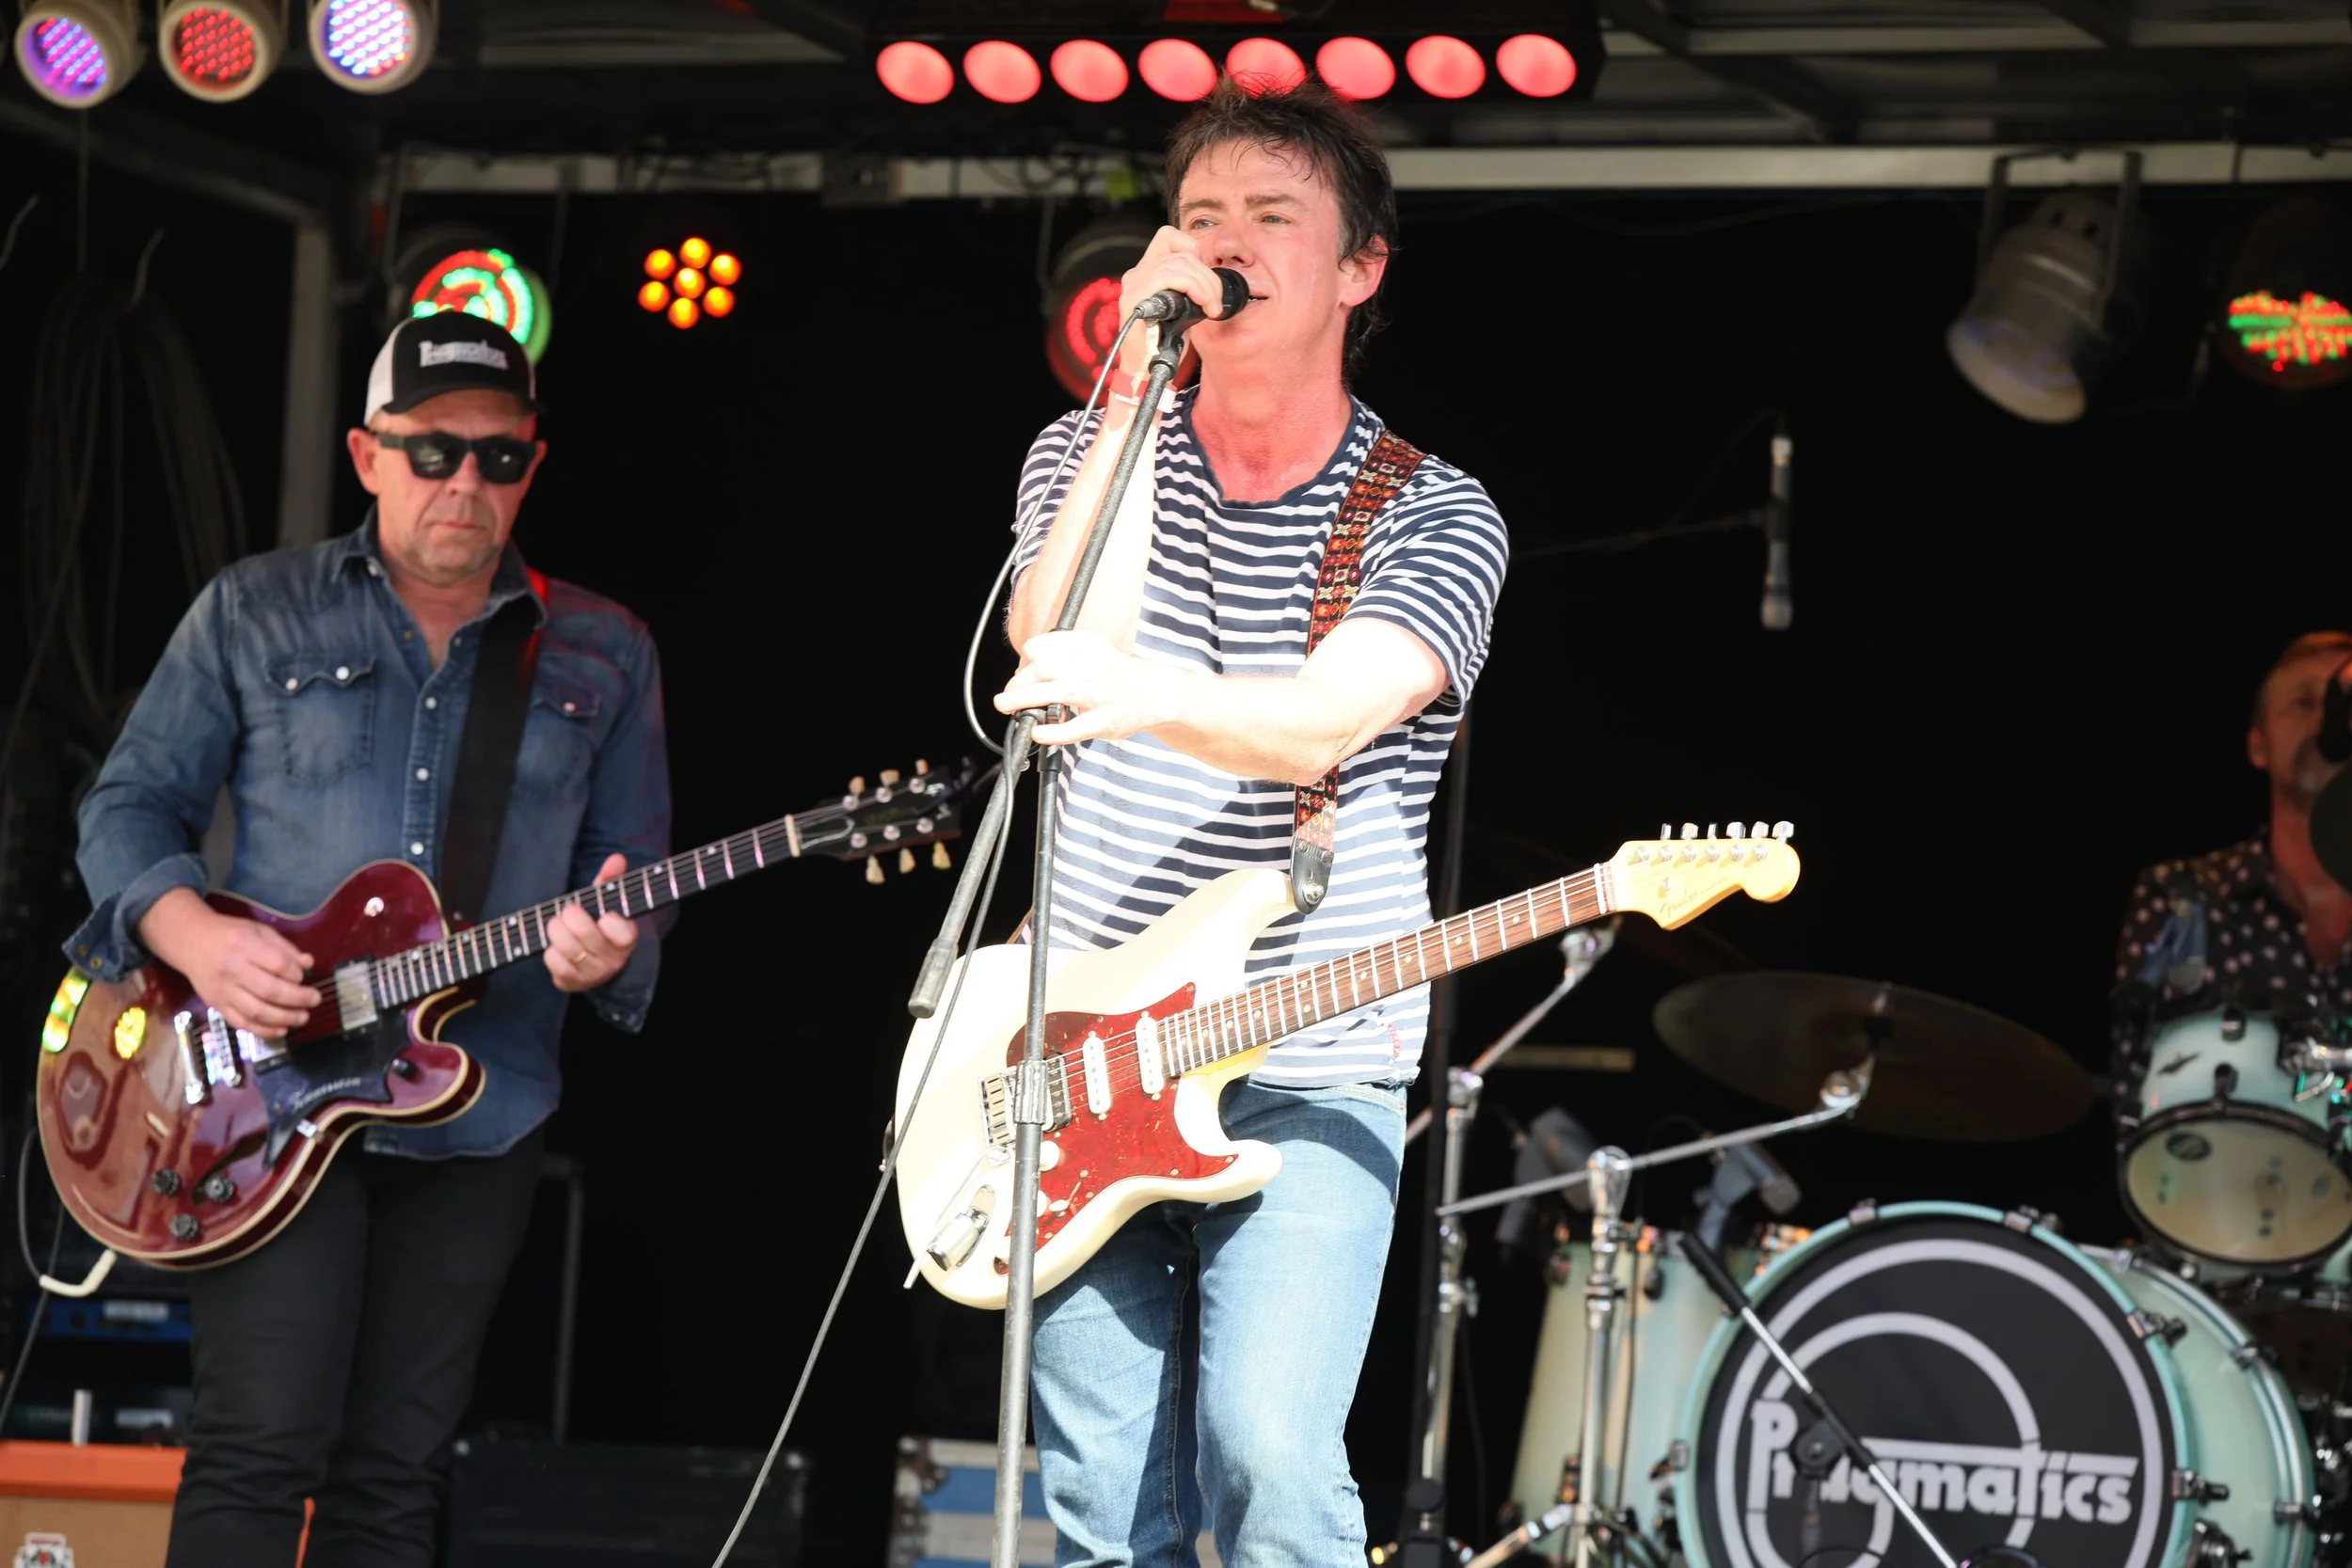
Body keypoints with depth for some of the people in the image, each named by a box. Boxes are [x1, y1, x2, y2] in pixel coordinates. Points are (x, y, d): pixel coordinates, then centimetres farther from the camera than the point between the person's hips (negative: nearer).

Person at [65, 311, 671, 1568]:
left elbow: (634, 869, 12)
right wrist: (197, 939, -12)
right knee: (263, 1443, -13)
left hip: (478, 1124, 3)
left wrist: (608, 949, -12)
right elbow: (129, 803, 7)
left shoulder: (603, 656, 12)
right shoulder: (253, 614, 6)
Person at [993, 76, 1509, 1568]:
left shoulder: (1436, 518, -1)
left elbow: (1328, 718, -20)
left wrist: (1147, 694, -42)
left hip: (1309, 1077, -3)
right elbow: (1057, 648, -12)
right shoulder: (1092, 455, 9)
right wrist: (1142, 376, -12)